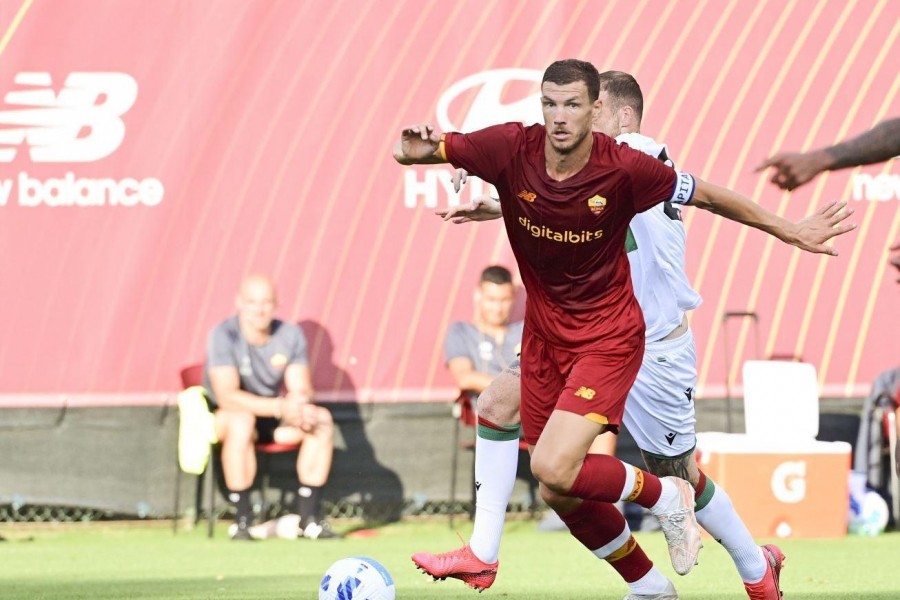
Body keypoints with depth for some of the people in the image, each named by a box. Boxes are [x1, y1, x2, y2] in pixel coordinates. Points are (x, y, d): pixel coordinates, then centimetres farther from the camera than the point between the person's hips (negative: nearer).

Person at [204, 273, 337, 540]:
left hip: (273, 418, 5)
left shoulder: (290, 336, -4)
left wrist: (301, 408, -33)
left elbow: (300, 389, -7)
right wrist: (280, 407, -40)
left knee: (322, 420, -20)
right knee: (241, 420, -39)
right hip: (223, 416, -5)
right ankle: (242, 520, -34)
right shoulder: (224, 336, -20)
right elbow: (227, 396, -29)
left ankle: (308, 517, -16)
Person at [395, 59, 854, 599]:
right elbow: (419, 150, -7)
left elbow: (707, 196, -5)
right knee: (561, 495, 9)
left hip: (608, 336, -4)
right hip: (545, 331, 5)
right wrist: (415, 149, -32)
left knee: (555, 470, -23)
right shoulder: (511, 149, -15)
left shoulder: (625, 169, -20)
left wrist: (791, 231, 2)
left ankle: (663, 495, 7)